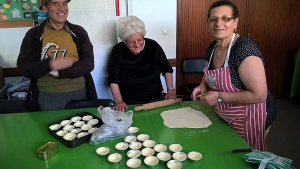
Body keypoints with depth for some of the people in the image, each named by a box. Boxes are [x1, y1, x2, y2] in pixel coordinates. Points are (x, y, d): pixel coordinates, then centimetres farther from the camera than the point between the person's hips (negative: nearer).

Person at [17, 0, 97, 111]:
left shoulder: (79, 32, 2)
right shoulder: (33, 35, 0)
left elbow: (88, 63, -6)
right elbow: (23, 67, -4)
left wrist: (58, 72, -16)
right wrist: (50, 65, -20)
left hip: (78, 92, 2)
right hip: (47, 96, -1)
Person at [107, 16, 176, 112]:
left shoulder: (153, 46, -5)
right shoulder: (118, 51, -8)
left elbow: (166, 70, 6)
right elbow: (113, 79, -6)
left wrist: (170, 90, -1)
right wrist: (119, 101, -15)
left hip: (155, 100, 1)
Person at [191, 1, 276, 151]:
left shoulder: (245, 49, -26)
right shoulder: (212, 48, -2)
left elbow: (259, 95, -28)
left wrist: (219, 97, -26)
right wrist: (203, 86, -5)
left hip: (249, 116, -7)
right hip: (223, 116, 7)